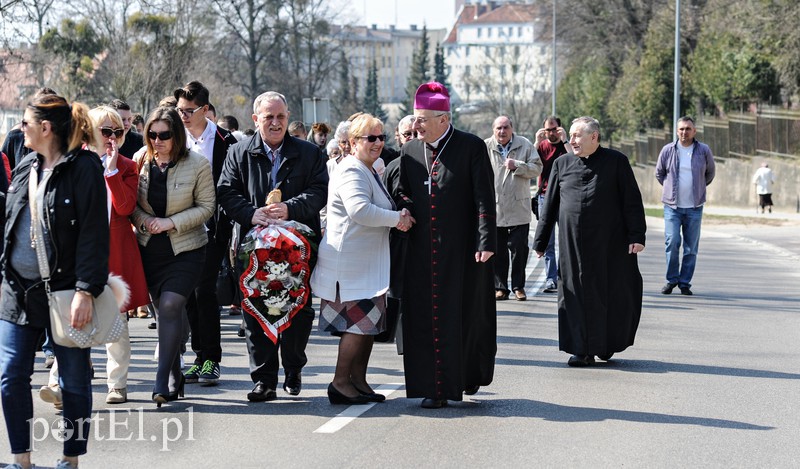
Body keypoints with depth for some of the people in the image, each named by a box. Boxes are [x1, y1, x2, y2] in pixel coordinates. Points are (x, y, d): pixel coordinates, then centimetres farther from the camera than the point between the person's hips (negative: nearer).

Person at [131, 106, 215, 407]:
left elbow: (206, 207, -5)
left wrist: (172, 222, -16)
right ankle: (175, 378, 19)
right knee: (164, 309, 6)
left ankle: (163, 381, -17)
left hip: (185, 249, -4)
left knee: (170, 305, -19)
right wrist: (141, 219, -12)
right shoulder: (141, 160, 2)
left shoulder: (197, 164, -7)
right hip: (149, 247, 4)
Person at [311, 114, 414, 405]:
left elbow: (377, 210, 30)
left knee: (370, 321, 12)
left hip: (368, 261, 11)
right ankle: (340, 382, -4)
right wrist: (397, 218, -18)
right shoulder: (352, 172, -15)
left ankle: (358, 381, 19)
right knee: (359, 319, -10)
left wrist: (400, 215, 9)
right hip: (350, 262, -11)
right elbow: (359, 209, -29)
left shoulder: (370, 172, 20)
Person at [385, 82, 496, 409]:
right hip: (422, 251, 4)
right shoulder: (410, 152, 9)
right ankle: (436, 388, 8)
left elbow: (484, 198, -7)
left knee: (467, 316, 4)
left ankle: (471, 375, 23)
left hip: (463, 249, -4)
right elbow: (398, 193, 19)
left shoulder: (472, 147, -5)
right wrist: (406, 210, -3)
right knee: (426, 318, 2)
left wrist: (486, 241, -14)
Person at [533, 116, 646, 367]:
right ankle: (582, 349, 10)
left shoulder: (616, 162, 0)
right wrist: (540, 241, 9)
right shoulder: (562, 164, 8)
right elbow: (550, 205, 11)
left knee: (612, 294, 4)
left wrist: (636, 236, -9)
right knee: (577, 295, 2)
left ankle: (607, 344, 20)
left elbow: (632, 202, -1)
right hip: (573, 245, 2)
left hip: (609, 244, -2)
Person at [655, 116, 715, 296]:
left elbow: (710, 173, 18)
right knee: (672, 242, -10)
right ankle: (671, 279, 5)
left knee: (691, 247, 1)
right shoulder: (668, 150, 1)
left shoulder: (704, 151, 2)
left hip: (694, 207, 1)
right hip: (672, 205, -1)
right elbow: (659, 173, 15)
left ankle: (685, 283, 9)